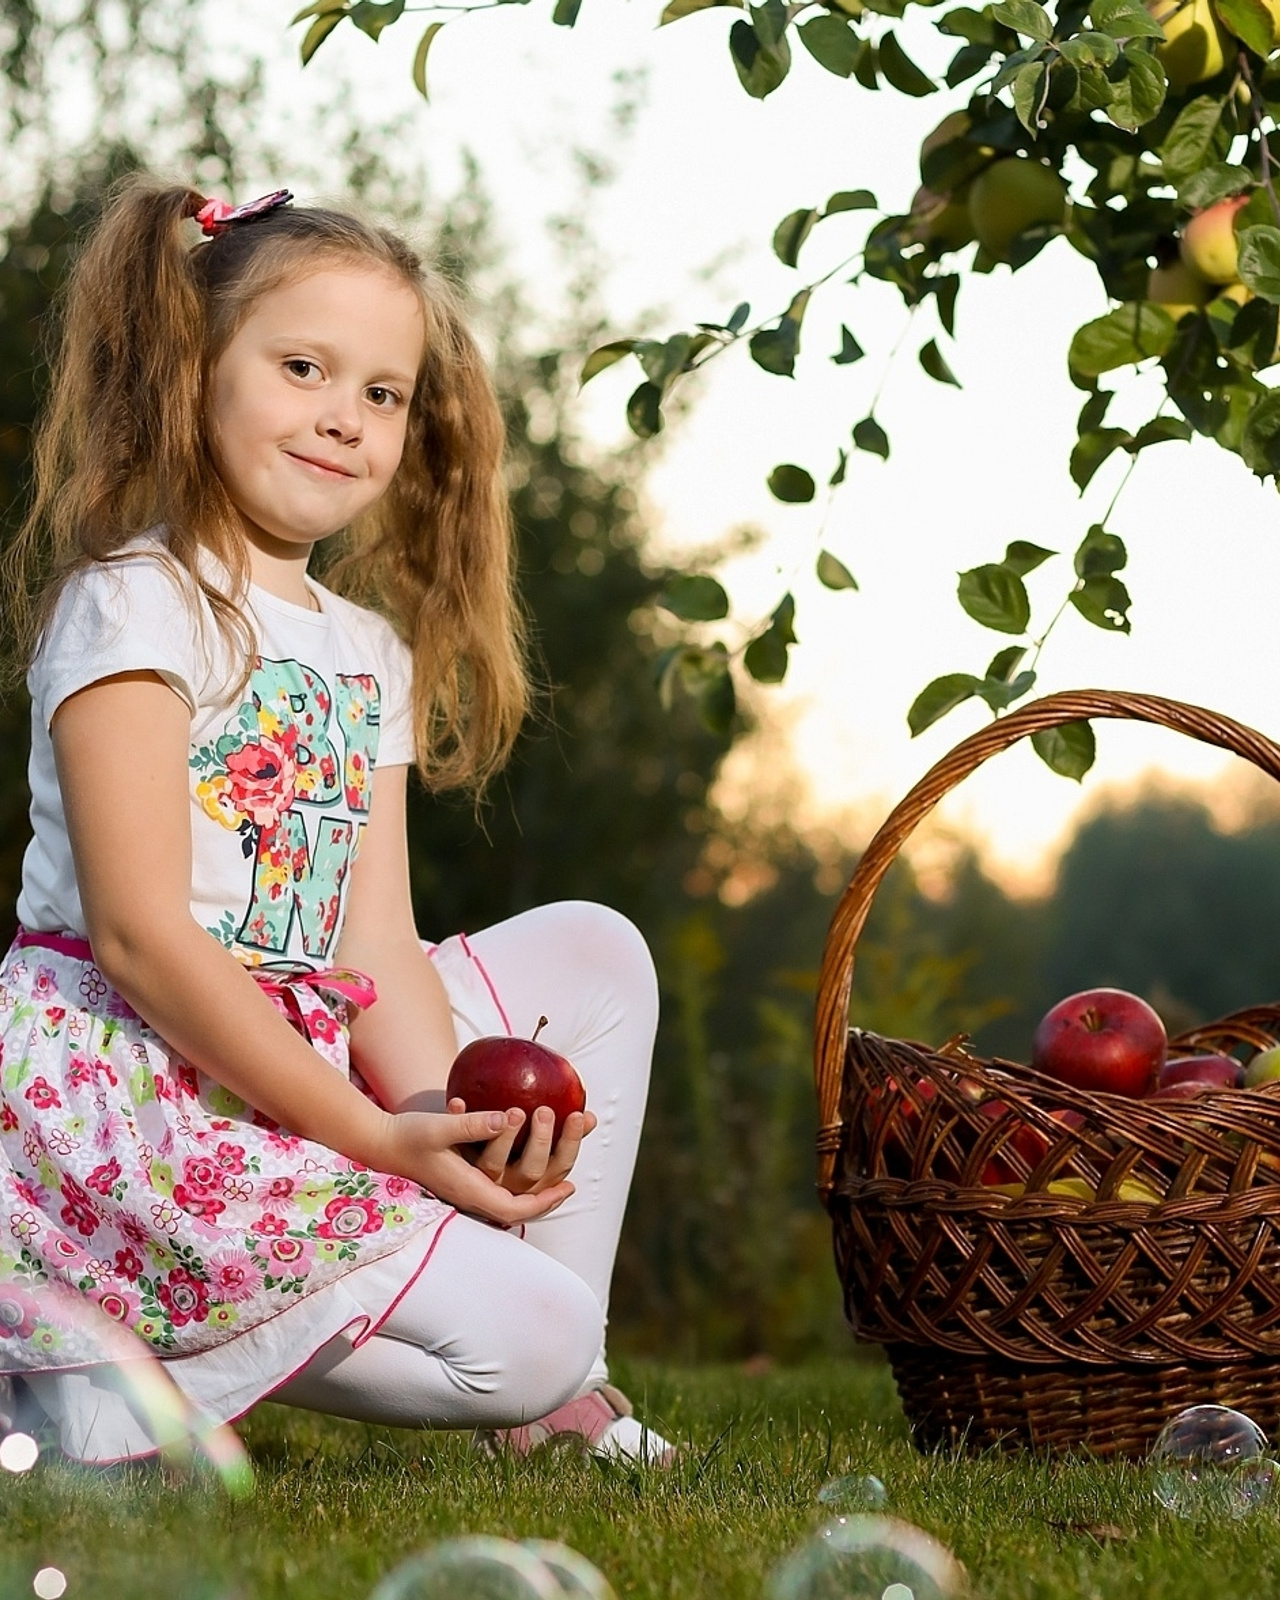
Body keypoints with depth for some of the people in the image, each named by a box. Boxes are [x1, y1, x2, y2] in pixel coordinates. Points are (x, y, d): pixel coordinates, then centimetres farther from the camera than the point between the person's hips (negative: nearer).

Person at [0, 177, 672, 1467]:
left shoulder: (371, 650, 15)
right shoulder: (135, 601, -10)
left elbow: (375, 947, 7)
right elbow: (140, 935, -18)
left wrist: (452, 1117, -14)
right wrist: (377, 1138, -20)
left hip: (304, 1067, 9)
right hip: (126, 1087, -8)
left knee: (593, 949, 13)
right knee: (519, 1339, -16)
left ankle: (552, 1386, 10)